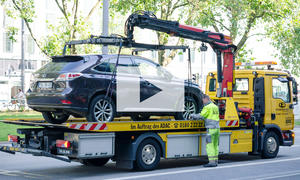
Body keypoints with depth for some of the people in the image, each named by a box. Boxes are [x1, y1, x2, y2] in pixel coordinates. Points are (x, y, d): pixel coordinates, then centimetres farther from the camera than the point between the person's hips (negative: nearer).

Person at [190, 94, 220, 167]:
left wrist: (193, 115, 8)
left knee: (209, 145, -7)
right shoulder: (215, 106, 18)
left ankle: (212, 162, -12)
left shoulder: (207, 107, -9)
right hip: (217, 128, 8)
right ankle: (215, 161, 11)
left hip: (211, 128, -8)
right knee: (215, 145, 10)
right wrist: (196, 117, 23)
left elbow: (201, 116, -10)